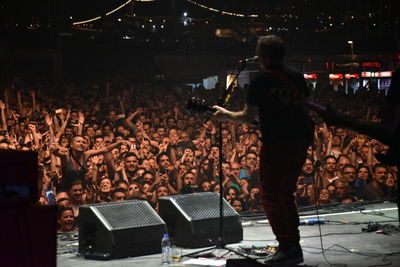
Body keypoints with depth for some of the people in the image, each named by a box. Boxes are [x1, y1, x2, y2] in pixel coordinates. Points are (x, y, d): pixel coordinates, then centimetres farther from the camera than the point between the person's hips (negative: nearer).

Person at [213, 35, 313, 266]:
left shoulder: (261, 82, -10)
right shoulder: (297, 77, 9)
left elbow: (249, 117, -7)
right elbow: (307, 106, 14)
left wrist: (226, 115, 9)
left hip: (277, 143, -7)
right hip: (301, 141, 7)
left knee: (271, 197, 3)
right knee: (286, 194, 18)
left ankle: (288, 249, -1)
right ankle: (294, 248, 21)